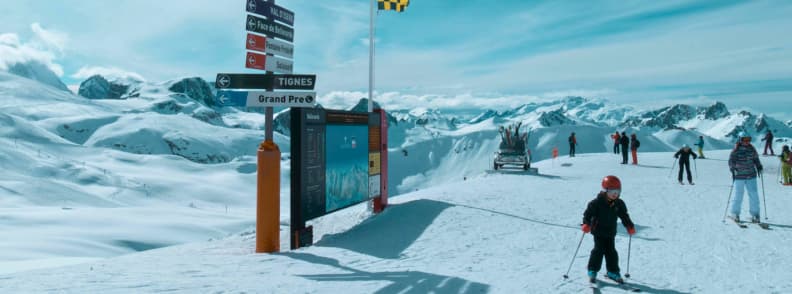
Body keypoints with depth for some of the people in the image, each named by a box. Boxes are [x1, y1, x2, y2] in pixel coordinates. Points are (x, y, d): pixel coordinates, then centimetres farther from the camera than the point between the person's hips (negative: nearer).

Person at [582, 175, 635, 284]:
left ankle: (613, 272, 18)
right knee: (599, 250, -6)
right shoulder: (597, 202, -14)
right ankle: (592, 271, 4)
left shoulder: (619, 204, 2)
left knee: (611, 251, 7)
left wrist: (630, 226, 5)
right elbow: (588, 213, -14)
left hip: (611, 232, 4)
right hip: (599, 231, -4)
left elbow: (624, 216, 13)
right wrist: (586, 224, -25)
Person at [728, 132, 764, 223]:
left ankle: (755, 214, 10)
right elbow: (731, 160, -10)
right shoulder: (736, 150, -6)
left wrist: (759, 166, 5)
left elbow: (756, 159, 19)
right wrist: (733, 169, -25)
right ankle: (735, 214, 15)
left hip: (751, 176, 4)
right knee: (738, 195, 1)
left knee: (753, 194, 1)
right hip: (739, 176, -4)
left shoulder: (751, 149, 8)